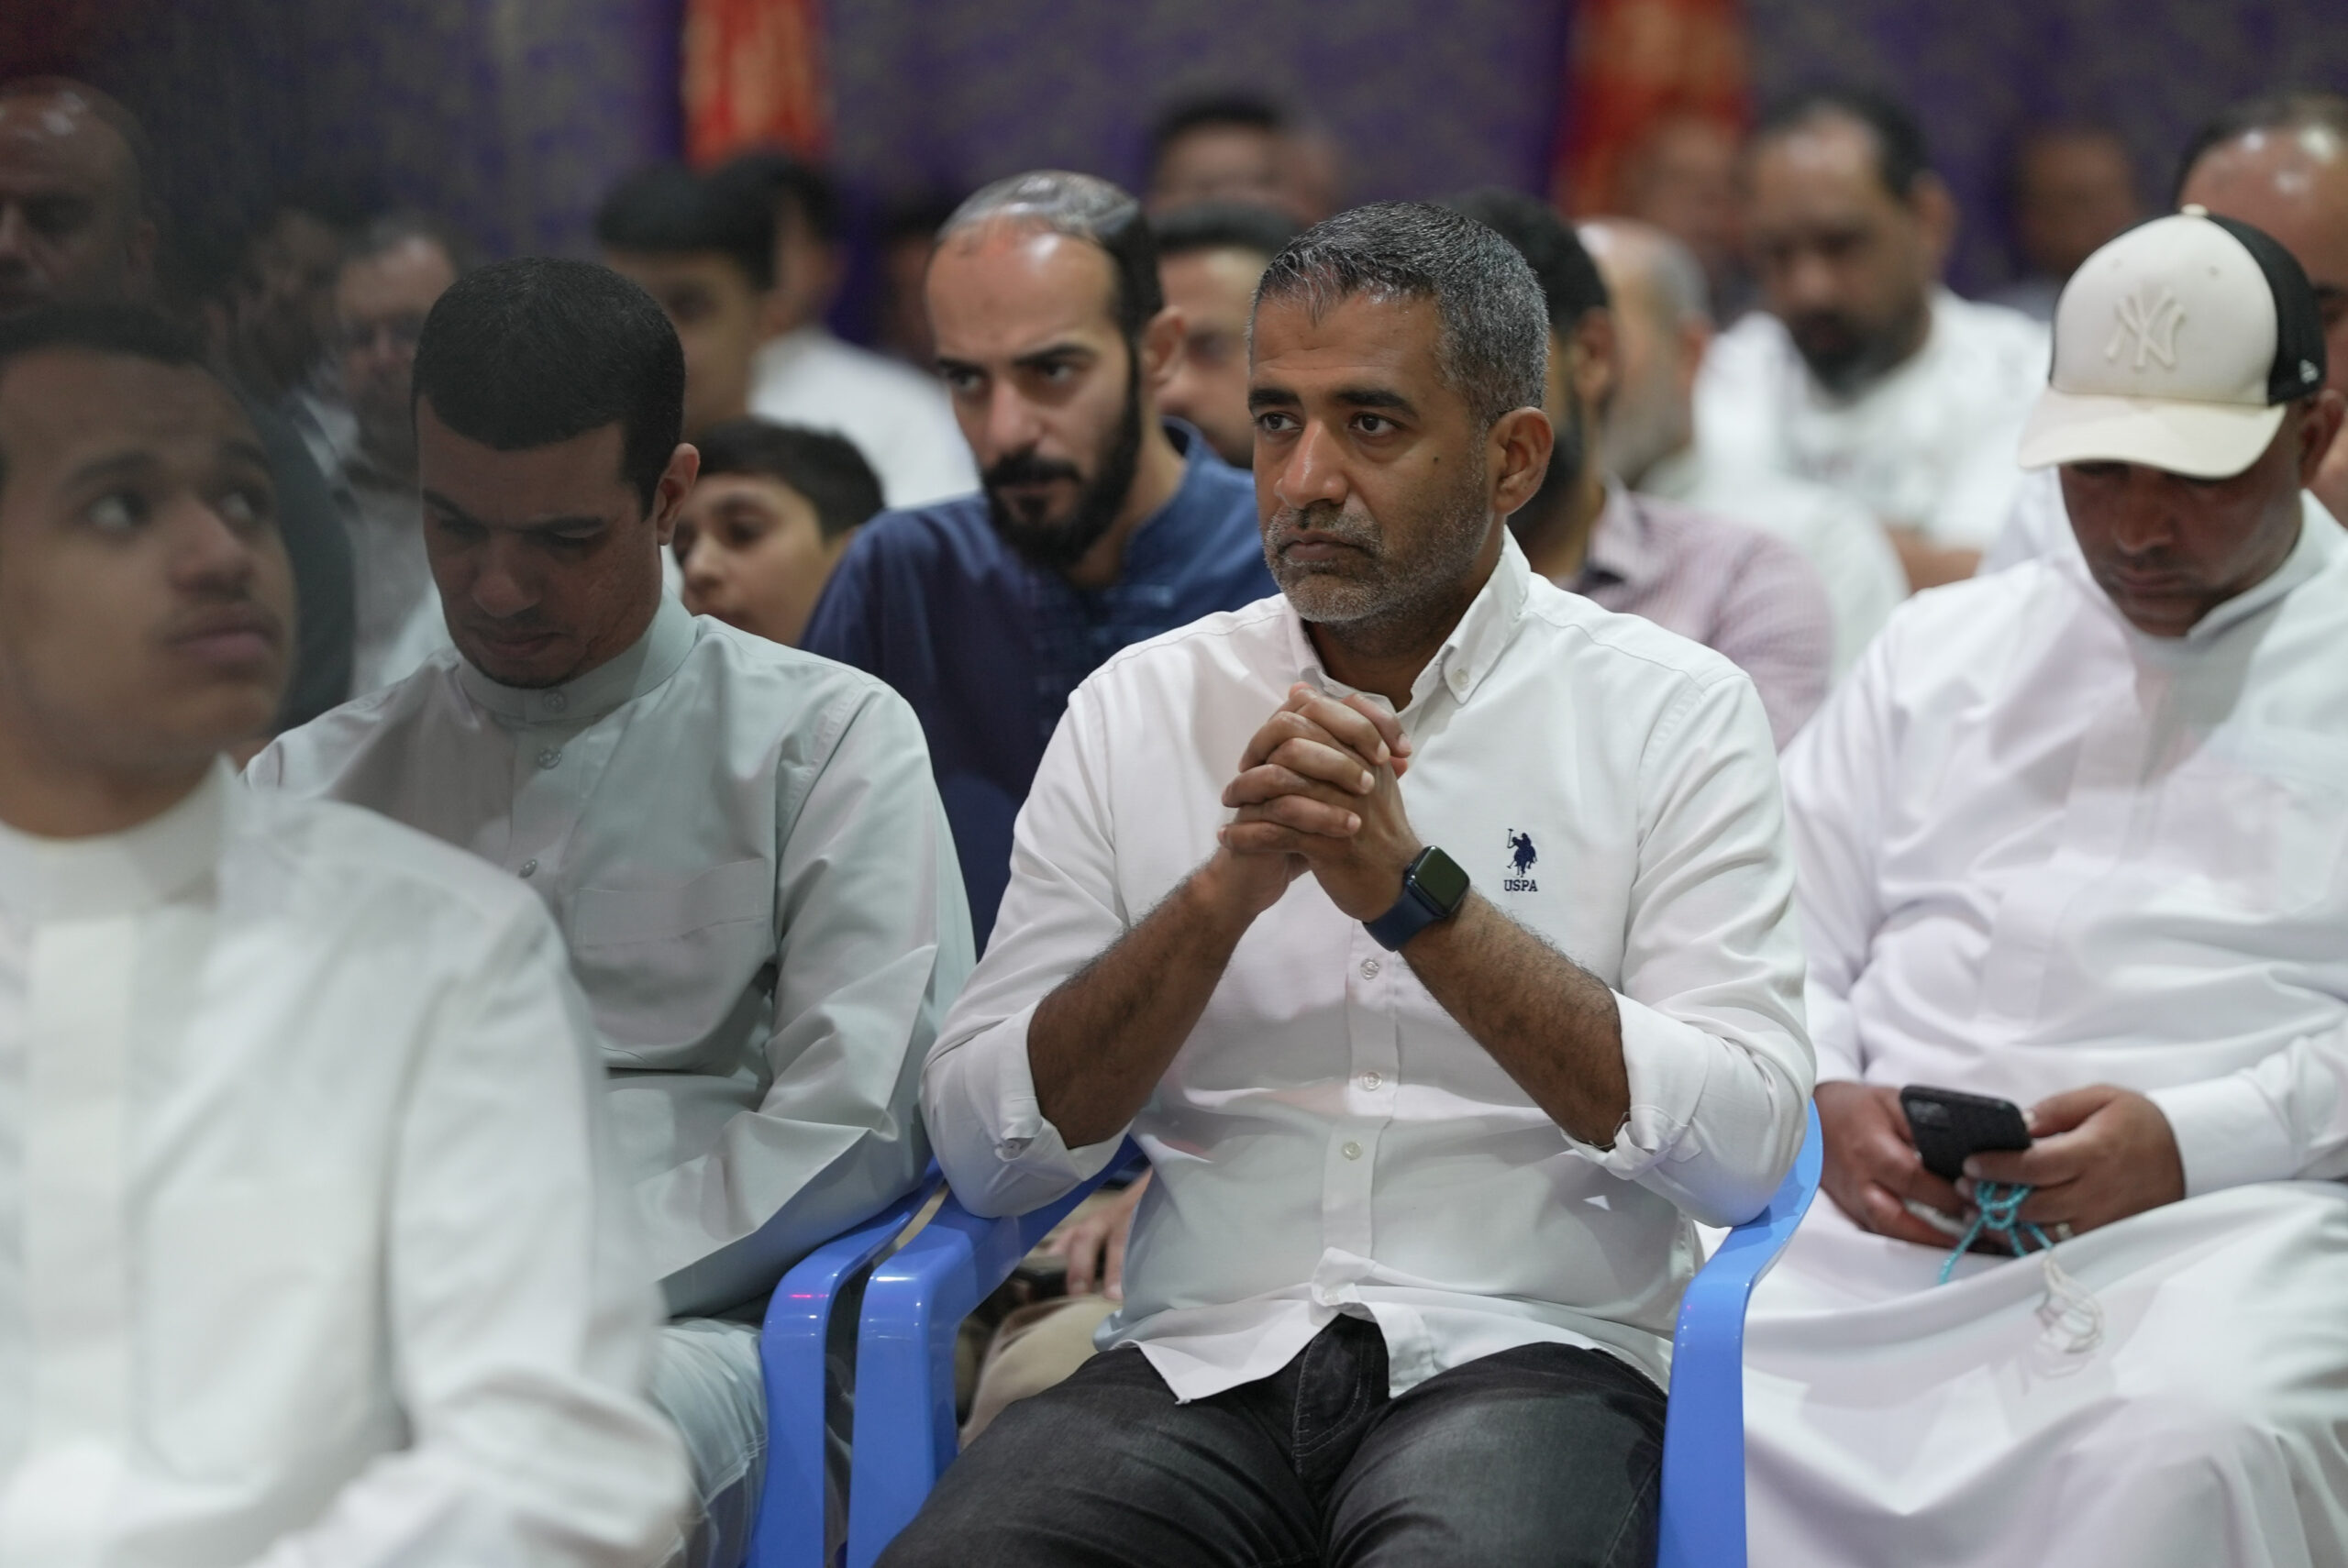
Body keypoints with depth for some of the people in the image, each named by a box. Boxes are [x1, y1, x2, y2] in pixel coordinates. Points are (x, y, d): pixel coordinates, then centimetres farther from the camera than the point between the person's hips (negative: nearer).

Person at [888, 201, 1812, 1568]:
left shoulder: (1672, 709, 5)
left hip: (1524, 1353, -2)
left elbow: (1744, 1147, -8)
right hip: (1204, 1359, 3)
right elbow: (984, 1148, 5)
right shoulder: (1140, 706, 11)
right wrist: (1225, 890, -9)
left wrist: (1416, 893, -13)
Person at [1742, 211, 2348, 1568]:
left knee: (2193, 1446, -37)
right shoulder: (1941, 647, 25)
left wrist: (2194, 1139, -14)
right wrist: (1830, 1104, -2)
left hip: (2227, 1215, -3)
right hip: (1886, 1209, 3)